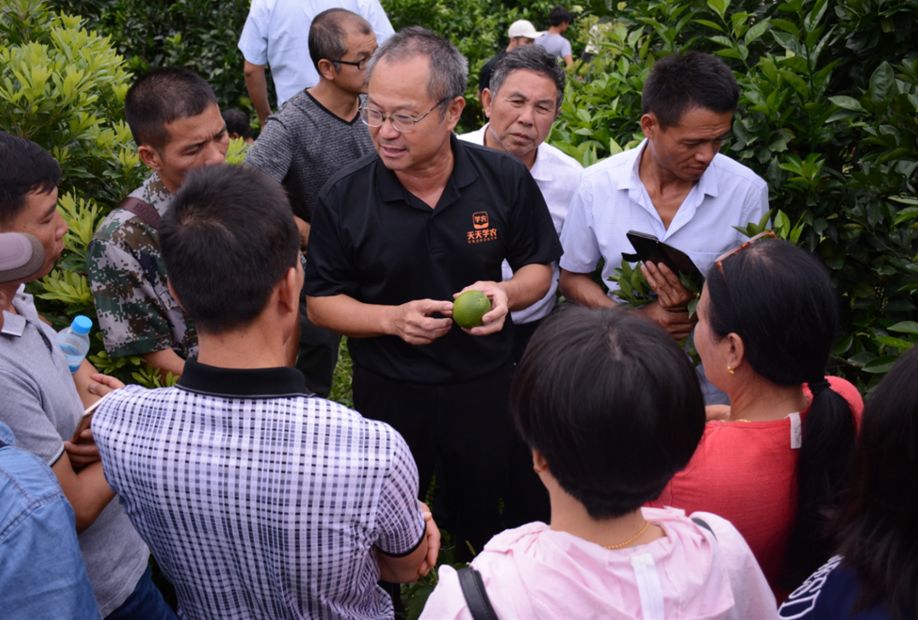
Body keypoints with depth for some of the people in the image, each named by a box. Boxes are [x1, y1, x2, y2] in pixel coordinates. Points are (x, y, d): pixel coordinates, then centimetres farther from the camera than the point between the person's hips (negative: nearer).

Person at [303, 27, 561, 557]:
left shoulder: (506, 179, -12)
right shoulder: (344, 196, -15)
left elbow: (539, 268, 1)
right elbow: (321, 303, -6)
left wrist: (504, 292, -22)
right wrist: (392, 318, -24)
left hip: (485, 385, 1)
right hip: (389, 389, -1)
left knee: (484, 515, 24)